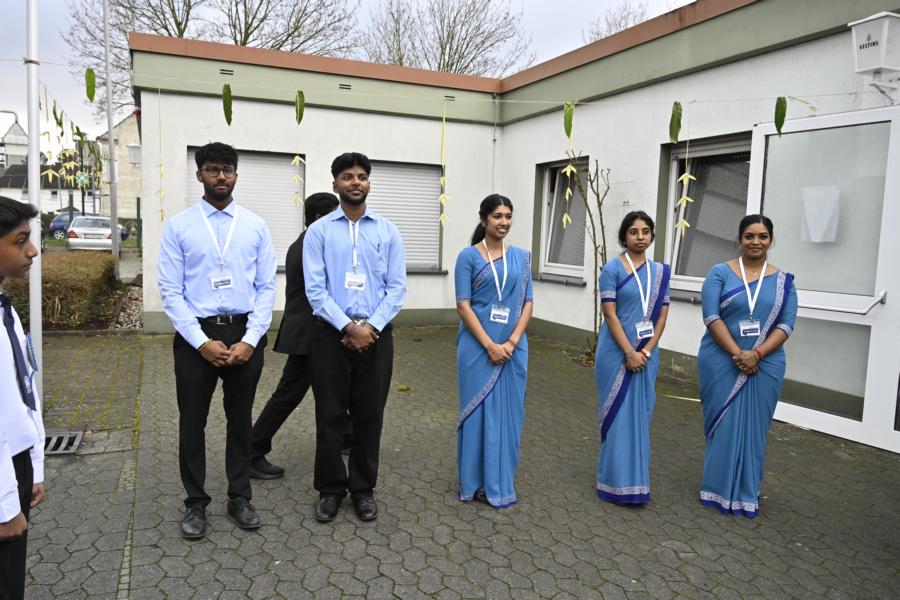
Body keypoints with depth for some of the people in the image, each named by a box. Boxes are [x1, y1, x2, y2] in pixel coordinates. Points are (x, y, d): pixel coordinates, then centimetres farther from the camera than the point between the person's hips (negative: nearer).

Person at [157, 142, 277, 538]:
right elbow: (170, 291, -4)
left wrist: (250, 340, -10)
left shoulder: (256, 227, 3)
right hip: (195, 334, -1)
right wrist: (202, 342, -13)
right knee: (192, 422, 10)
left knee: (240, 420, 14)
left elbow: (267, 287, 0)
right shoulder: (178, 226, -1)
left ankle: (239, 498, 31)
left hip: (245, 333, 1)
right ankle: (195, 503, 28)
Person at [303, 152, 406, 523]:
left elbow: (397, 287, 0)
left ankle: (363, 488, 25)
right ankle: (330, 489, 23)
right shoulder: (319, 231, 1)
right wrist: (348, 327, -14)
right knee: (330, 416, 7)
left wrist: (370, 327, -11)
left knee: (369, 416, 9)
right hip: (331, 333, -1)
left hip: (376, 335, 1)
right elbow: (315, 289, -6)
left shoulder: (388, 231, 6)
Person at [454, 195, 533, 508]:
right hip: (478, 346, -3)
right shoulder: (469, 256, -3)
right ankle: (475, 482, 20)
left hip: (513, 348, 4)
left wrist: (511, 342, -8)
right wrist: (490, 345, -14)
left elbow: (528, 302, 5)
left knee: (508, 413, 10)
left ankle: (501, 483, 24)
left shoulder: (521, 256, 8)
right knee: (478, 411, 5)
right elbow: (463, 305, -8)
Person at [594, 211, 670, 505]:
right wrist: (630, 353, -15)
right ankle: (619, 483, 11)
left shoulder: (660, 271, 8)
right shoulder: (612, 269, -5)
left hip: (647, 354, 4)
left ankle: (637, 479, 22)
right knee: (618, 414, 1)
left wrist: (646, 352, -7)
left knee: (641, 414, 10)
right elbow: (610, 314, -11)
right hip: (617, 352, -4)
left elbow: (662, 315, 5)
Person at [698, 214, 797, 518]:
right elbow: (711, 317, -9)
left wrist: (757, 354, -16)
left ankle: (747, 493, 23)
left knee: (754, 427, 9)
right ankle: (719, 489, 20)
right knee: (722, 424, 5)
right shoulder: (720, 273, -1)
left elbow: (786, 324, -1)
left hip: (765, 365, 2)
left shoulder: (783, 281, 6)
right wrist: (737, 354, -18)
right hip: (722, 362, -2)